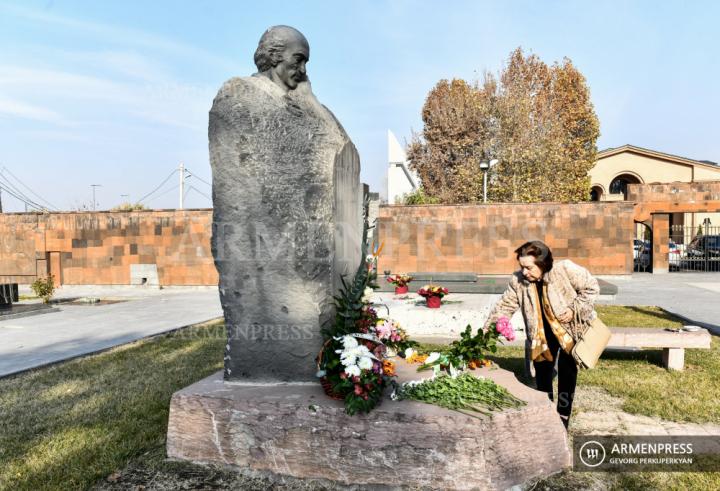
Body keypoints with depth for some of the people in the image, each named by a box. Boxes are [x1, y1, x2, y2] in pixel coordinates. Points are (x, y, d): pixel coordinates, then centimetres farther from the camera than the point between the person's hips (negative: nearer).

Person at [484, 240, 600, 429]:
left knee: (567, 371, -2)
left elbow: (591, 288, -13)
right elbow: (505, 306, -11)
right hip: (543, 333, 3)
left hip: (571, 328, -3)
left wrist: (574, 309, -25)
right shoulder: (518, 280, -17)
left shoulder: (566, 269, -27)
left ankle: (563, 417, 14)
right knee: (542, 371, 9)